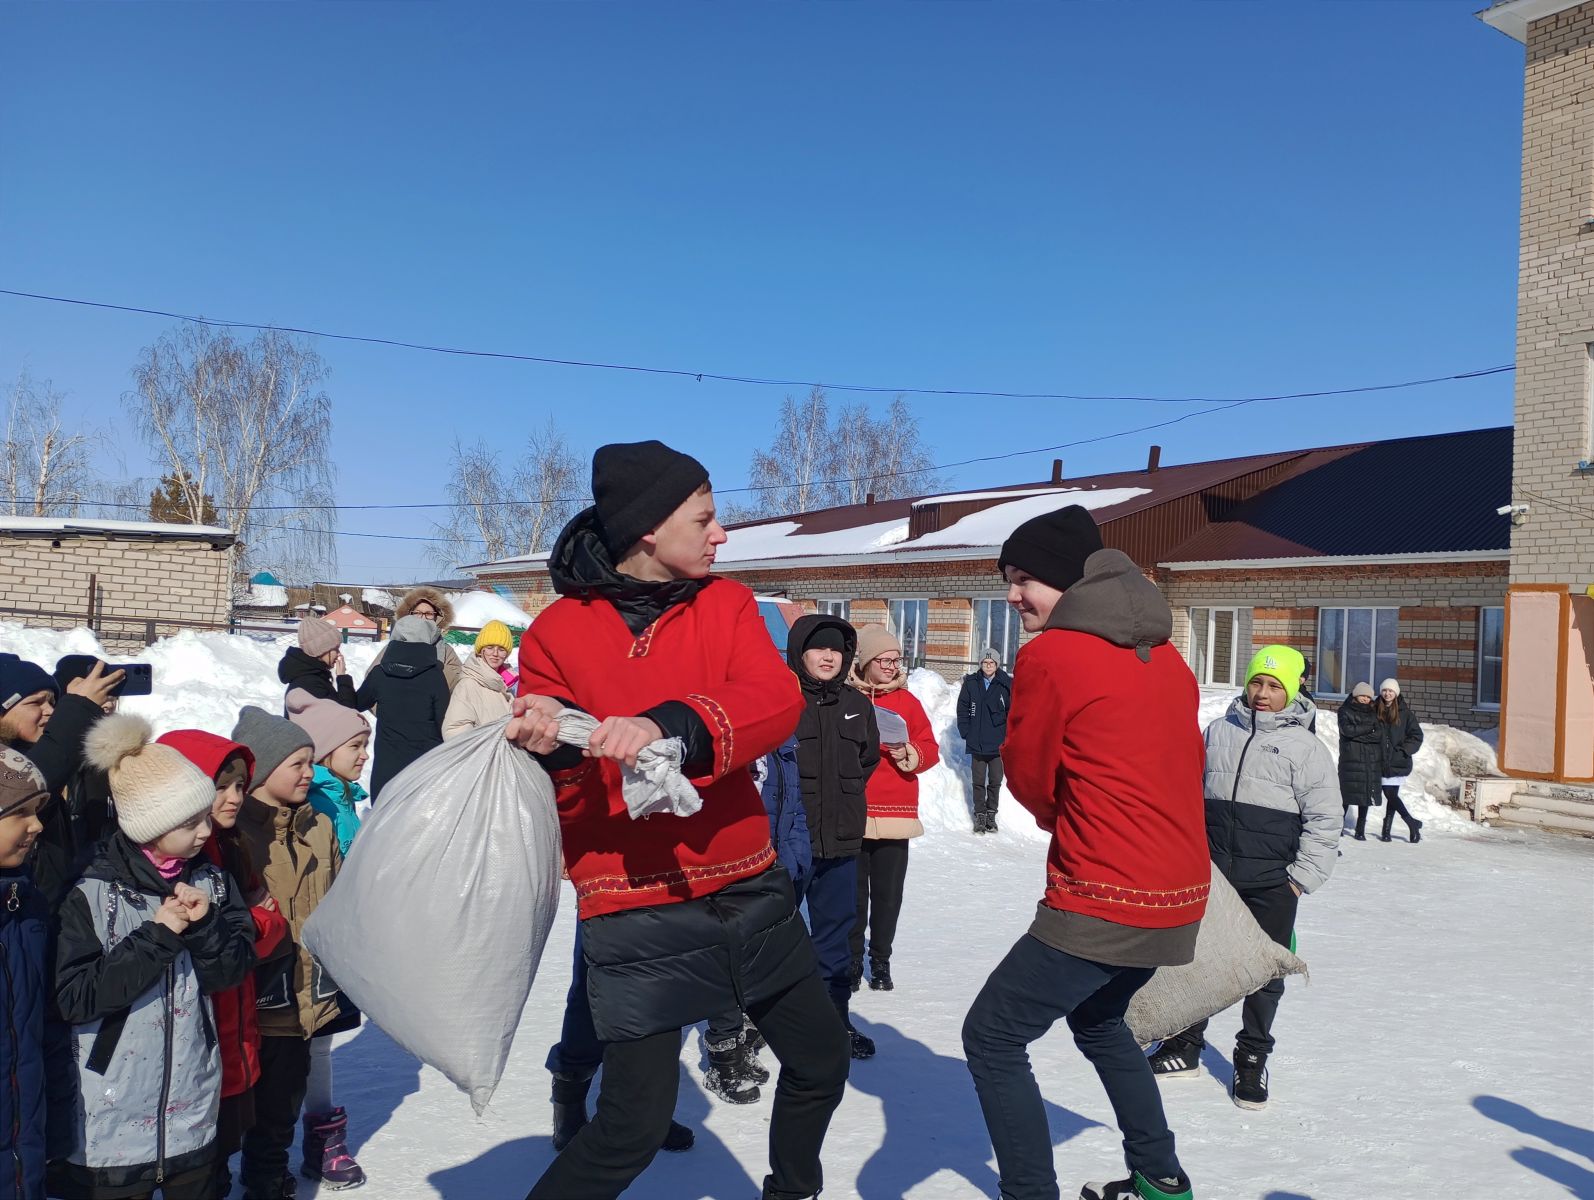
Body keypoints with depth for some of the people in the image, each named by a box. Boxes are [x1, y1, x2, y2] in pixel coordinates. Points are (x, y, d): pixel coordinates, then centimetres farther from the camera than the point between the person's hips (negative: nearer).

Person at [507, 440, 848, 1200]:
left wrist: (669, 727, -33)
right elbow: (555, 793, -4)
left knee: (821, 1062, 19)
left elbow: (776, 701, -16)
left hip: (749, 891, 5)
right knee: (633, 1127, -6)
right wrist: (550, 750, -28)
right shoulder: (557, 632, -7)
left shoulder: (725, 603, 3)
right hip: (637, 911, -5)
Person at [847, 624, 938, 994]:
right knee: (853, 893, 4)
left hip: (896, 814, 2)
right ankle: (852, 960, 18)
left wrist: (909, 755, -11)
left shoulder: (907, 701, 7)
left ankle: (881, 961, 19)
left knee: (888, 894, 5)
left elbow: (930, 749, 8)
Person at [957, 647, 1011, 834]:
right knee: (979, 781, 7)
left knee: (995, 780, 7)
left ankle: (991, 814, 22)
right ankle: (980, 815, 16)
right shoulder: (971, 683, -1)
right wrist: (965, 733, -1)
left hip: (998, 743, -1)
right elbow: (962, 709, 5)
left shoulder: (1006, 685, -4)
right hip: (976, 742, 1)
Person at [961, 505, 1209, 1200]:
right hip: (1179, 893, 9)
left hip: (1102, 905, -8)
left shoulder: (1049, 655, -12)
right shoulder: (1164, 654, 10)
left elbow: (1029, 780, -1)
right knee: (1097, 1019, 29)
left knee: (992, 1038, 2)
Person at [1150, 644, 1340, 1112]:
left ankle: (1252, 1059, 23)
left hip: (1271, 883, -3)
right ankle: (1185, 1044, 28)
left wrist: (1302, 877, -7)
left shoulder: (1306, 747, -3)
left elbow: (1324, 820, -3)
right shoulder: (1219, 731, 8)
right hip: (1211, 873, 3)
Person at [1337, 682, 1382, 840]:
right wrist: (1369, 728, -6)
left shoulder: (1373, 712, 17)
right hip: (1351, 759, -4)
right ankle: (1339, 825, 3)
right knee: (1347, 794, -7)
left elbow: (1379, 735, 10)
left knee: (1366, 795, 2)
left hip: (1371, 760, 4)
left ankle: (1360, 830, 7)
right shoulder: (1345, 711, 5)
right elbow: (1347, 730, -11)